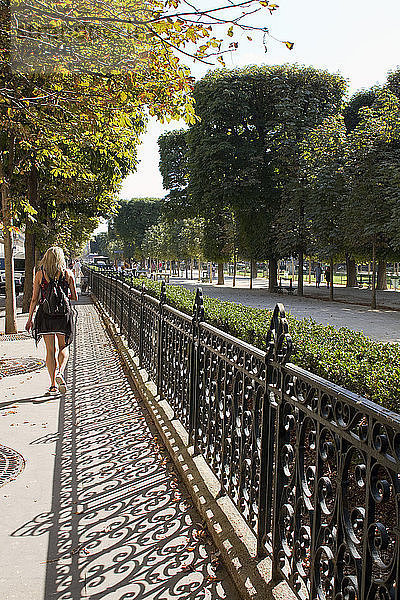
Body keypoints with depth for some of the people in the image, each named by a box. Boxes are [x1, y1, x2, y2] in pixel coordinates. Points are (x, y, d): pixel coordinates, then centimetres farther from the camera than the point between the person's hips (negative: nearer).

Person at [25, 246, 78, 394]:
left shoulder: (40, 273, 0)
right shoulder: (67, 273, -2)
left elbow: (34, 299, -1)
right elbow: (75, 297, 1)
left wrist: (30, 318, 6)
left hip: (45, 315, 1)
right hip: (64, 314, 0)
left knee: (50, 350, 8)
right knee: (63, 347, 16)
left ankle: (53, 383, 10)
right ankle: (60, 372, -8)